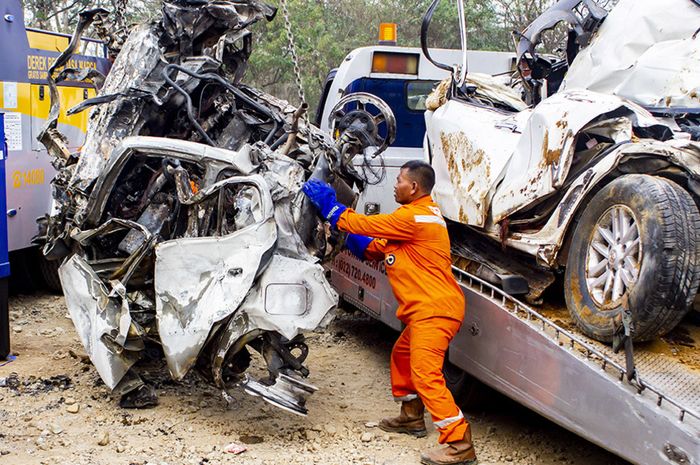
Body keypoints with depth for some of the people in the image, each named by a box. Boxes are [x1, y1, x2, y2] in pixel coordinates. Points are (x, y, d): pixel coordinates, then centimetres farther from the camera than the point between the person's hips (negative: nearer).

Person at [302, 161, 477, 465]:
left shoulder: (414, 217, -15)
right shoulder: (421, 215, 19)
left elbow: (365, 225, -11)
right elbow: (379, 248, 18)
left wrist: (329, 205, 0)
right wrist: (355, 241, 5)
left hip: (435, 309, -11)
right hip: (428, 309, 11)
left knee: (425, 373, -14)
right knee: (401, 357, 24)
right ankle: (411, 416, 39)